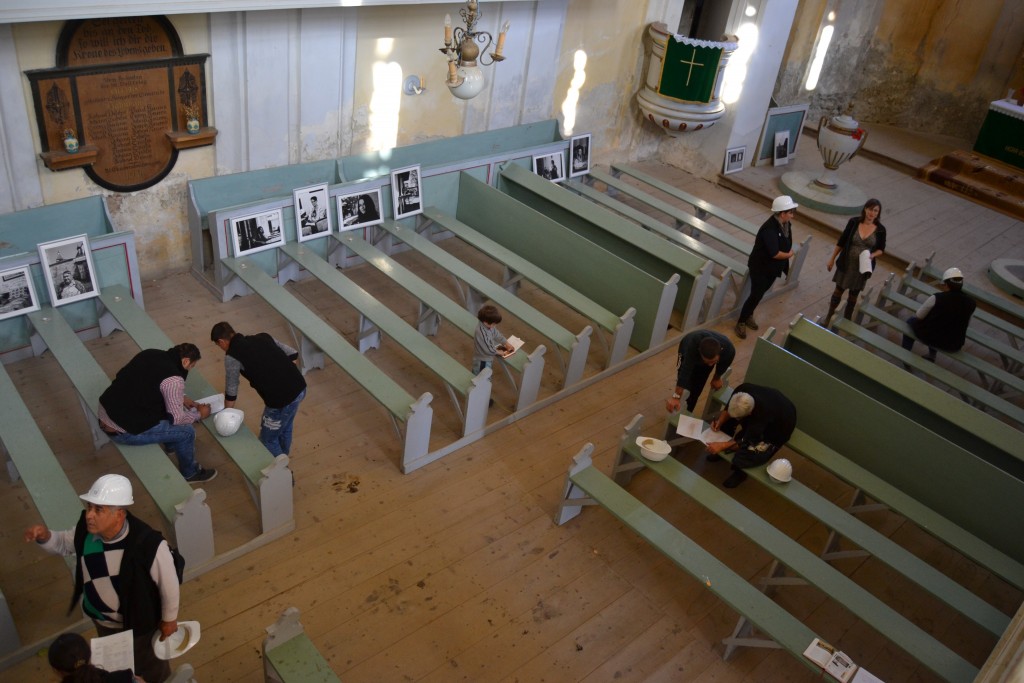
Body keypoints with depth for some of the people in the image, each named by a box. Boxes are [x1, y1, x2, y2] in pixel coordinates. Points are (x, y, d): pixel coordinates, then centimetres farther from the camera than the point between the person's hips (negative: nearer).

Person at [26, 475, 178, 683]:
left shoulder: (149, 545, -41)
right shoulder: (86, 530, -25)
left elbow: (168, 583, -25)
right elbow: (64, 543, -1)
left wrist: (169, 619, -9)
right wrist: (45, 536, -23)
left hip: (137, 623, -5)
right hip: (100, 618, 5)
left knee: (148, 665, 25)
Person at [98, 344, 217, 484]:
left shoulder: (151, 353, 3)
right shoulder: (173, 379, -21)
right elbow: (177, 418, -11)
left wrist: (182, 398, 22)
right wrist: (199, 415, 7)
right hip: (121, 430, -9)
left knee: (167, 404, 25)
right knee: (186, 431, 1)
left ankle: (171, 445, 45)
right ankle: (190, 473, 24)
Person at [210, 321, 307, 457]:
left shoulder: (232, 356, -3)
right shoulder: (262, 337, 14)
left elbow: (231, 390, 6)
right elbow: (293, 354, 14)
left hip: (281, 399, -8)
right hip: (300, 387, 8)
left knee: (268, 439, 17)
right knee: (285, 429, 32)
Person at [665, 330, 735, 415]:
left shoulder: (728, 349, -39)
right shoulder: (692, 345, -50)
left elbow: (723, 364, -15)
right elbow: (685, 371, -53)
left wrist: (717, 378, 5)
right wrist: (676, 397, -60)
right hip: (687, 353, -2)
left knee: (696, 390, 7)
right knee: (684, 391, -12)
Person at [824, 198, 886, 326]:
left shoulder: (880, 229, -10)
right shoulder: (854, 222, -11)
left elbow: (881, 249, 2)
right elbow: (841, 241, -3)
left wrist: (873, 255, -20)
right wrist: (832, 259, 1)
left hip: (862, 267, 1)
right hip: (846, 264, -1)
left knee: (853, 295, 15)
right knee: (838, 291, 11)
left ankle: (846, 320, 32)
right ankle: (829, 317, 28)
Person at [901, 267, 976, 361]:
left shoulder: (936, 298, -21)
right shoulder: (971, 302, -10)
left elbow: (918, 316, -7)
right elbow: (966, 323, 6)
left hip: (929, 337, -4)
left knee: (911, 321, 27)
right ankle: (932, 356, 32)